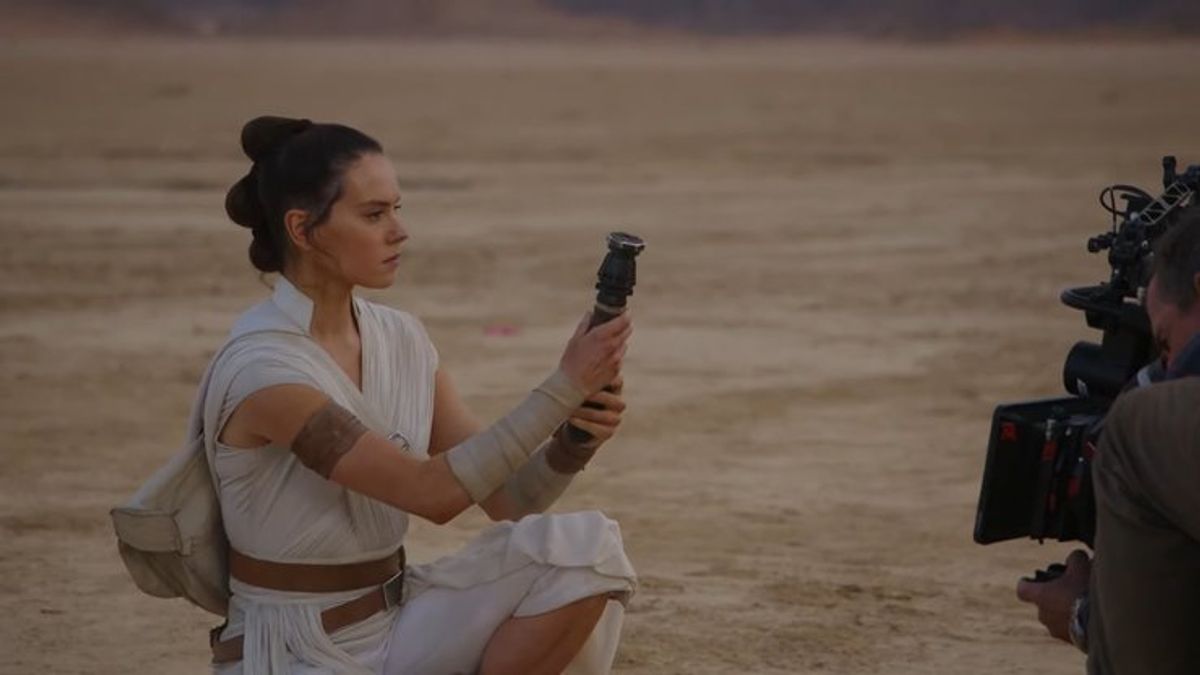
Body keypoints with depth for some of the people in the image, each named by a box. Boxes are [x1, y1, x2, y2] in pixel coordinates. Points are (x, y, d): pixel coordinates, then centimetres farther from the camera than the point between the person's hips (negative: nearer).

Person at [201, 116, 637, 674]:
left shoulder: (401, 340, 3)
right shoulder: (262, 369, -21)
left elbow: (504, 496, 4)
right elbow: (433, 493, -25)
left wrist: (573, 439, -16)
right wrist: (565, 385, -24)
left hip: (396, 627, 8)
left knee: (586, 548, -17)